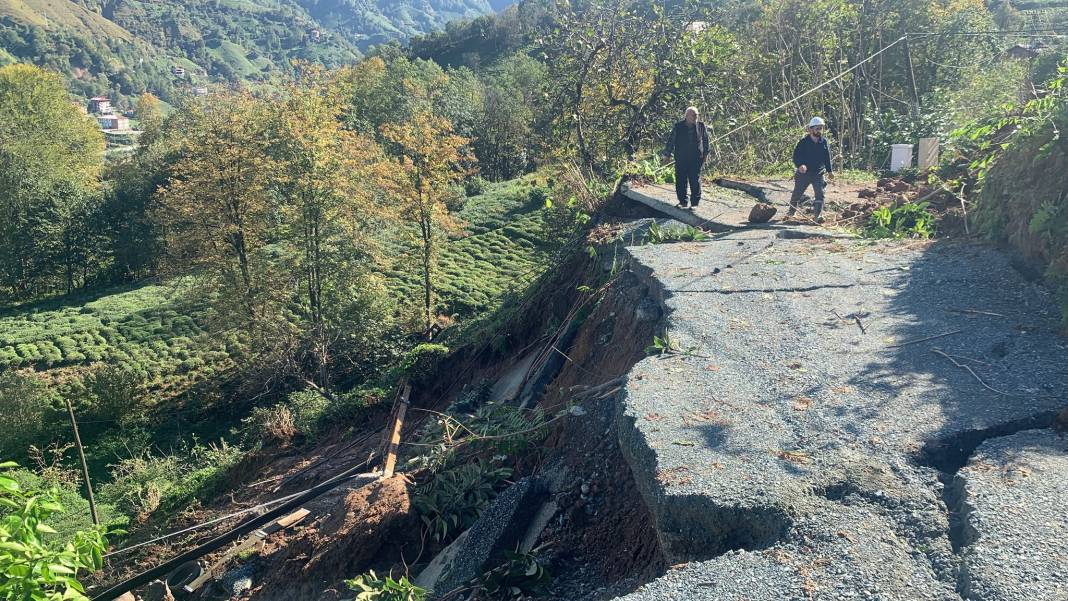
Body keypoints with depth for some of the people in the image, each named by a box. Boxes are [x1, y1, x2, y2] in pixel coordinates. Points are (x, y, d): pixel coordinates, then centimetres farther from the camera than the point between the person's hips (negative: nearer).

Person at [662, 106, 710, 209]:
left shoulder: (701, 126, 1)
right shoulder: (678, 127, -4)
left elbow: (705, 140, 13)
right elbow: (671, 140, 4)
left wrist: (706, 153, 15)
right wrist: (667, 154, 6)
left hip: (696, 158, 0)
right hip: (681, 159, 0)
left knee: (695, 180, 0)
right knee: (681, 181, 4)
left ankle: (695, 201, 9)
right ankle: (683, 201, 16)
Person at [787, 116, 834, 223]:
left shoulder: (824, 142, 2)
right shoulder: (803, 142, -8)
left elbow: (827, 157, 11)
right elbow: (796, 156, -12)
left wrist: (829, 171, 16)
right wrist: (800, 165, -32)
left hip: (819, 173, 2)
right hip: (804, 173, -2)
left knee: (820, 194, -12)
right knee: (797, 193, 11)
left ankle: (817, 215, -12)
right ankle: (791, 211, 32)